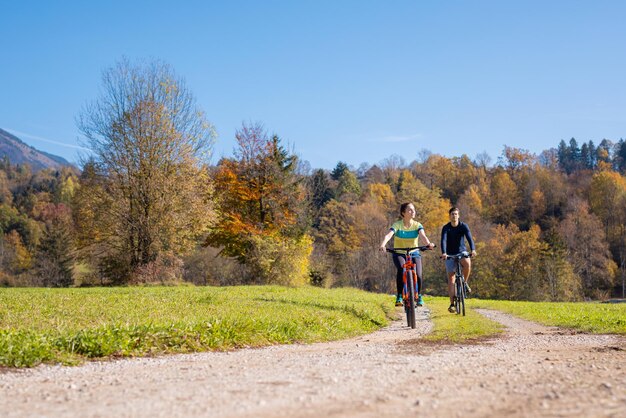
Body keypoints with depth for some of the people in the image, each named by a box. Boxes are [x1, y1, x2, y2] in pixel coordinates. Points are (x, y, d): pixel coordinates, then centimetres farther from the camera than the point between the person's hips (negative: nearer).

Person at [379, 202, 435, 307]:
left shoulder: (417, 225, -6)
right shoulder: (397, 225, -12)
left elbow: (423, 235, -25)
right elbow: (388, 235, -28)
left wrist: (428, 243, -47)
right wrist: (383, 244, -49)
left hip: (414, 253, 2)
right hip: (399, 253, -2)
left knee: (418, 275, -18)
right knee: (401, 269, -33)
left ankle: (419, 296, 13)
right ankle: (399, 296, -20)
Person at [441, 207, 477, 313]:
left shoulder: (463, 226, -9)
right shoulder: (446, 228, -10)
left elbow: (469, 238, -23)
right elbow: (443, 240, -25)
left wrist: (473, 249, -41)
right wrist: (443, 253, -43)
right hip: (450, 254, 0)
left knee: (467, 263, -34)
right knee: (451, 278, -5)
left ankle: (465, 283, -8)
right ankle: (452, 303, -1)